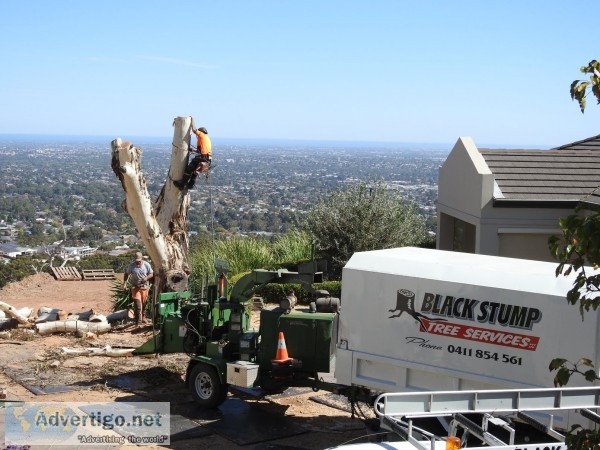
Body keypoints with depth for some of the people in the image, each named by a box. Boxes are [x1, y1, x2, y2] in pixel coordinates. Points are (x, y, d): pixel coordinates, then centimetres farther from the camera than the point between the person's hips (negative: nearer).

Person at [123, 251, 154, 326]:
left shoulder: (147, 265, -5)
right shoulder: (131, 265, -8)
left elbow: (151, 274, 3)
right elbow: (126, 274, 4)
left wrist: (146, 278, -18)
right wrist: (124, 283, -9)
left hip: (144, 287, 3)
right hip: (135, 287, -3)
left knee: (143, 304, 14)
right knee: (138, 303, -14)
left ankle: (142, 318, 33)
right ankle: (138, 320, -11)